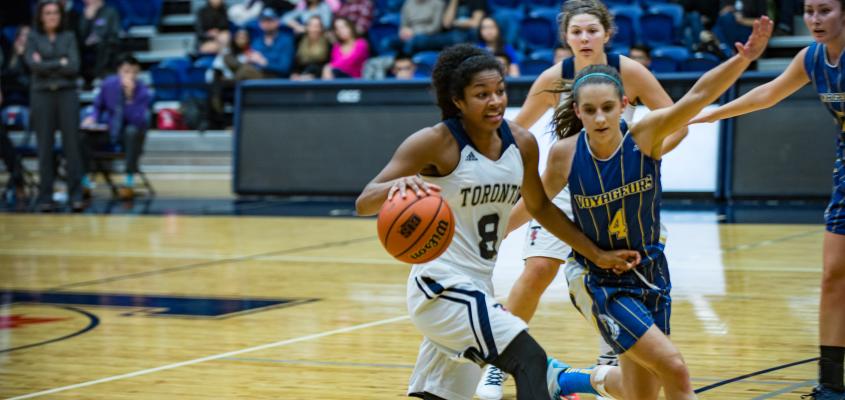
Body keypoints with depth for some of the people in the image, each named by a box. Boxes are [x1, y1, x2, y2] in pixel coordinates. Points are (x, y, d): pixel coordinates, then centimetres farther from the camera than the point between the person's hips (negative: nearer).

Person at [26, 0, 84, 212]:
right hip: (42, 94, -1)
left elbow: (74, 68, -3)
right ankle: (44, 198, 4)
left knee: (72, 144, -4)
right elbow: (33, 65, -8)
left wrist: (46, 65, -5)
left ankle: (75, 195, -3)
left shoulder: (68, 37, 9)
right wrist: (61, 63, -5)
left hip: (67, 93, 1)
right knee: (45, 147, 0)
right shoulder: (33, 38, 7)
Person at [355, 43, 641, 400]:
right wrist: (398, 186, -40)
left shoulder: (521, 143, 2)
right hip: (441, 286, -7)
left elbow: (540, 206, 19)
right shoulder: (435, 143, -15)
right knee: (530, 360, -20)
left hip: (475, 289, 7)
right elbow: (364, 203, -18)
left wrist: (597, 255, 20)